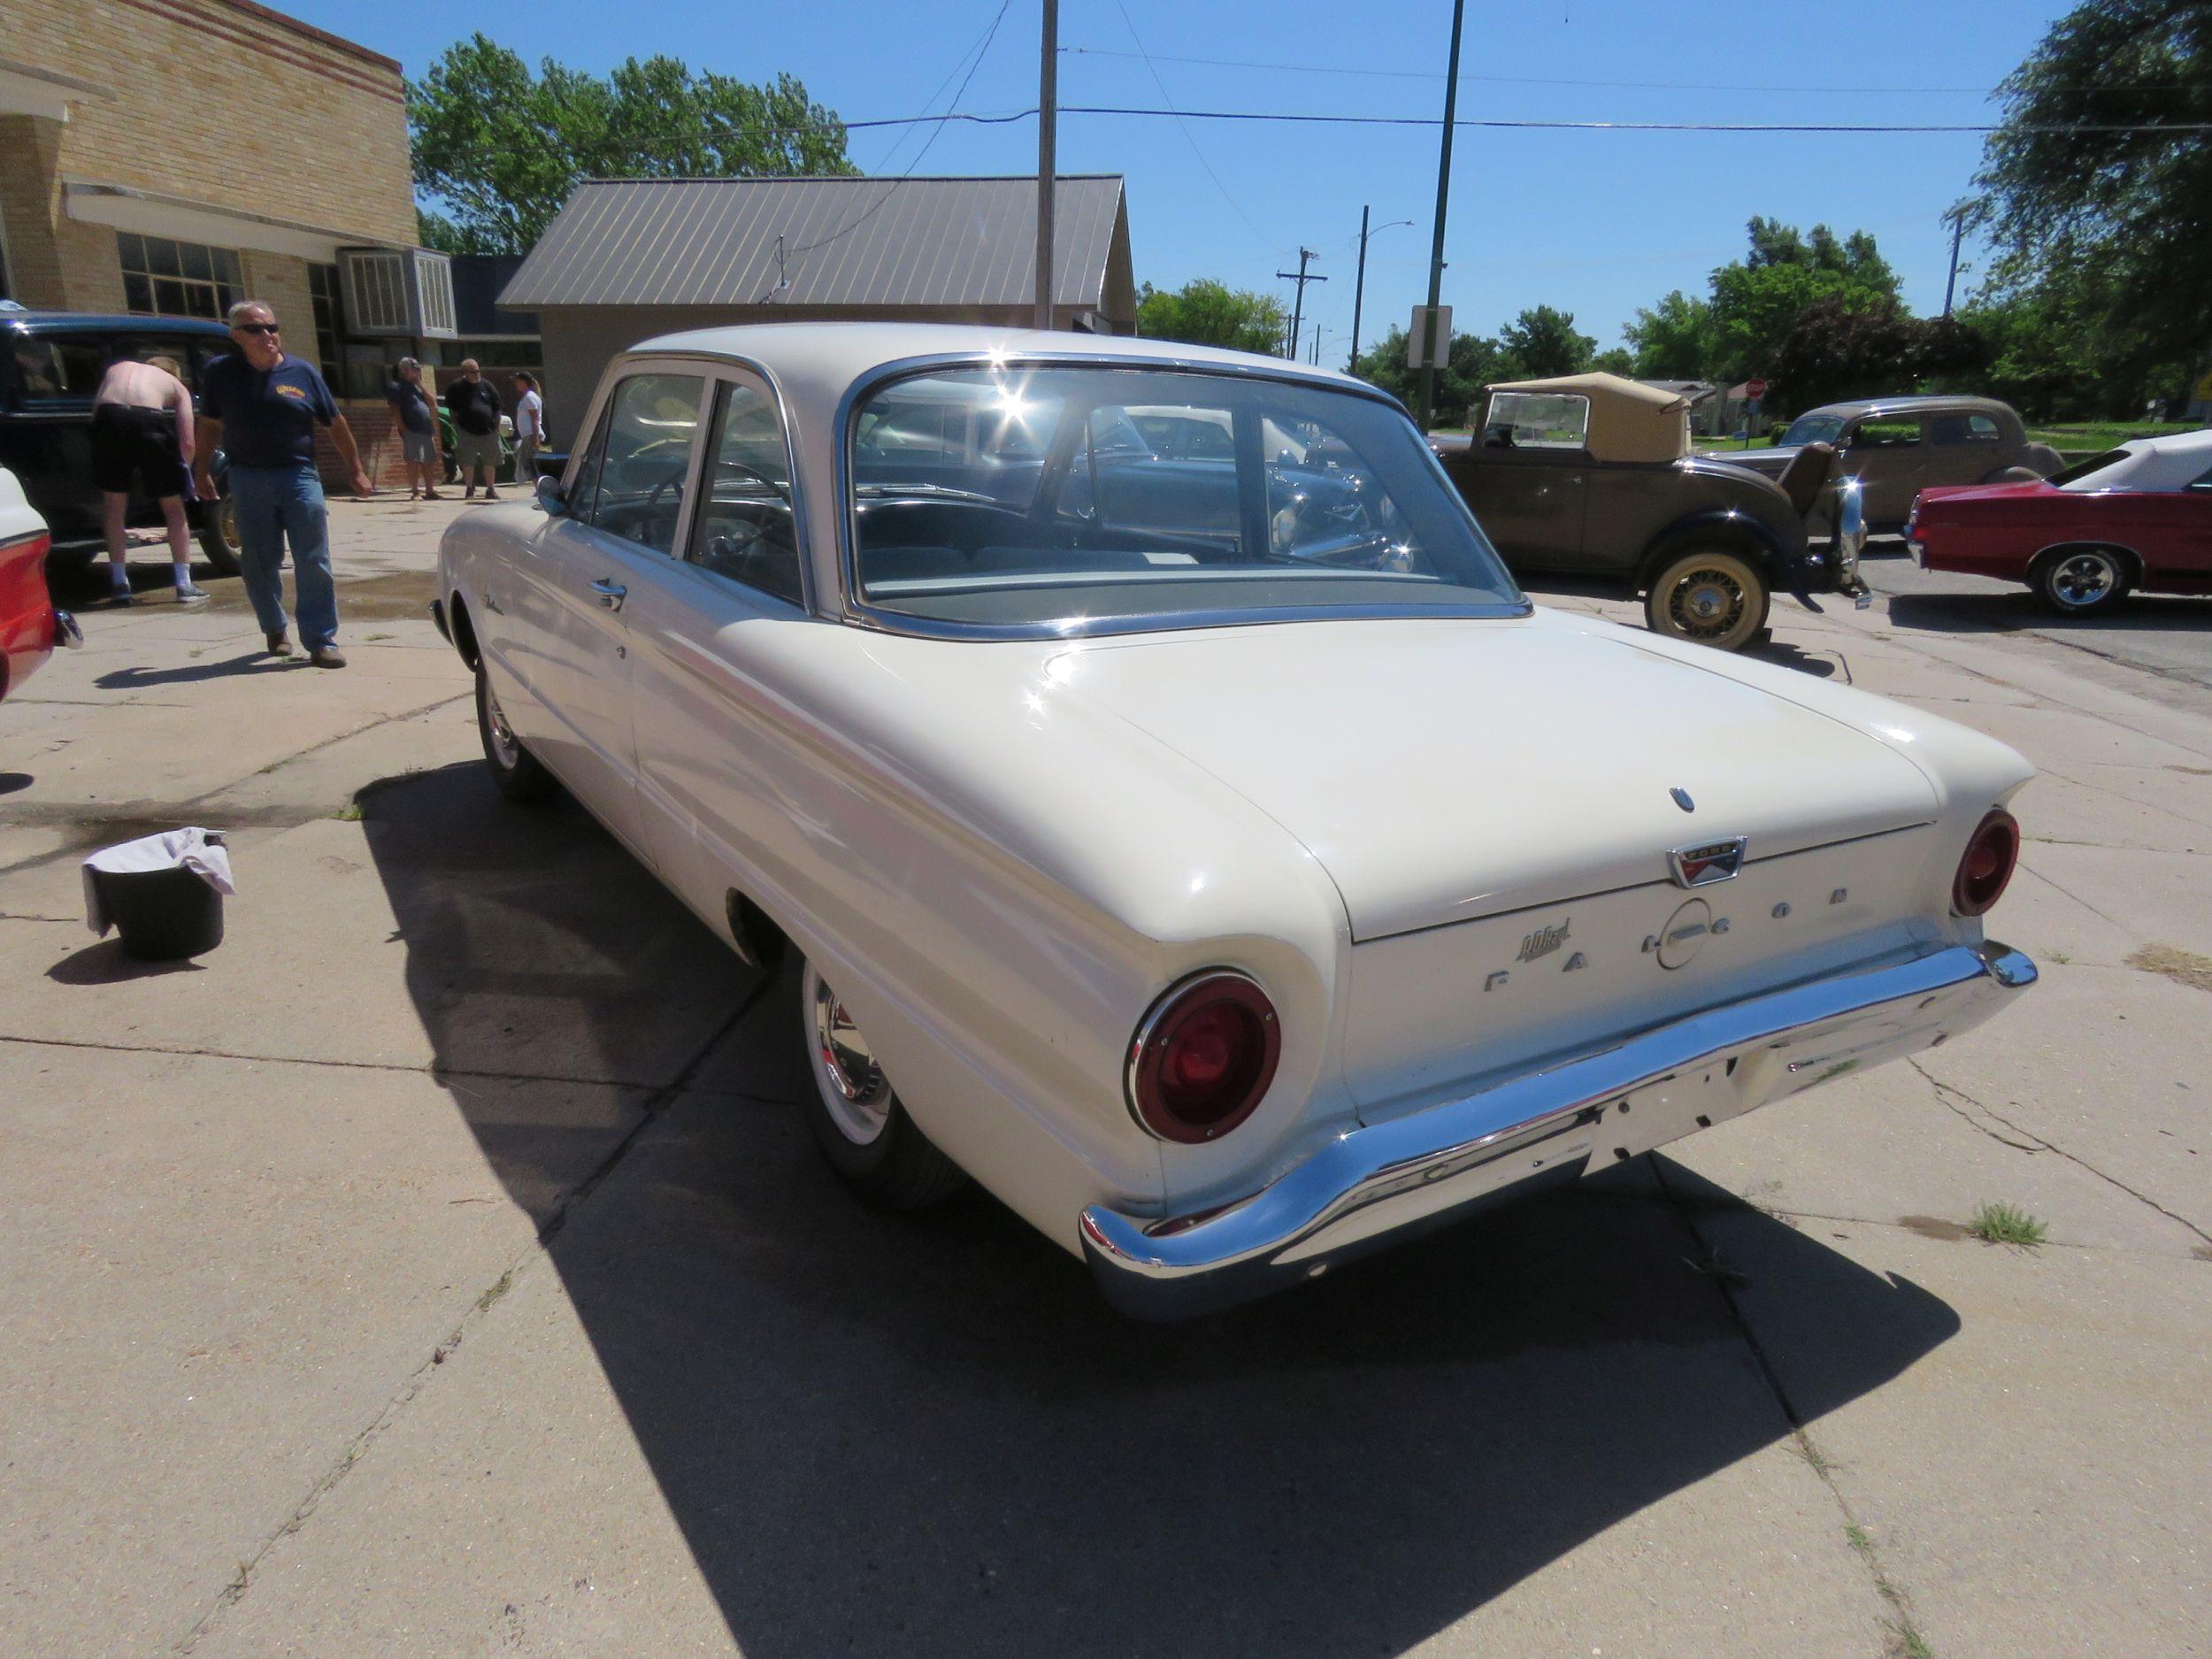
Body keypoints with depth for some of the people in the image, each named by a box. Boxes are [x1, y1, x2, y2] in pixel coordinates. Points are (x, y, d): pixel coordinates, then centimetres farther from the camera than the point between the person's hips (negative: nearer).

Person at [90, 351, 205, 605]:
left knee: (114, 509, 18)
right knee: (174, 509, 13)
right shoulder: (177, 386, 25)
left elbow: (96, 408, 20)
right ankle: (184, 585, 11)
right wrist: (181, 474, 24)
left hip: (109, 416, 2)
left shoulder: (116, 369, 34)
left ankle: (120, 584, 19)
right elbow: (187, 443, 11)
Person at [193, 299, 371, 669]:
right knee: (258, 564, 8)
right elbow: (210, 424, 13)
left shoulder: (302, 372, 2)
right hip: (249, 479, 1)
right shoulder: (220, 373, 4)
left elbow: (336, 423, 8)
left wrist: (356, 471, 10)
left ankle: (321, 643, -3)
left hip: (299, 475, -1)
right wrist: (202, 472, 14)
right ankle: (274, 631, 27)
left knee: (314, 563, -5)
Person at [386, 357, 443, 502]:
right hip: (412, 431, -9)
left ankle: (430, 491, 18)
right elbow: (395, 411, -10)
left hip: (427, 430, 9)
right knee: (414, 461, -13)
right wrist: (404, 430, -18)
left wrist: (420, 385, 5)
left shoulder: (415, 386, 23)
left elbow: (430, 402, 14)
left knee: (428, 463, 11)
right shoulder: (397, 387, -2)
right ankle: (414, 491, -13)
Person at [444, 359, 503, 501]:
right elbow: (452, 409, 4)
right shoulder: (456, 387, 1)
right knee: (468, 462, -3)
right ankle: (469, 489, 5)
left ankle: (490, 490, 15)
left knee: (490, 462, 5)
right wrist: (458, 427, -3)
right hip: (467, 432, -2)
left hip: (488, 431, 2)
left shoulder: (486, 385, 8)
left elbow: (497, 408, 11)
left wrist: (496, 425, 4)